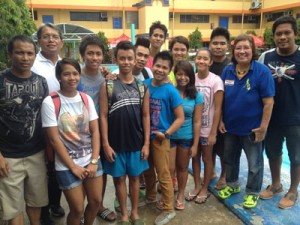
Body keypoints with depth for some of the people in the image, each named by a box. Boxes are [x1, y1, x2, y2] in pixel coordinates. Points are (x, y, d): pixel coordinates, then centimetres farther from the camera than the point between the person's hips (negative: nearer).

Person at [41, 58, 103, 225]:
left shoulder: (86, 99, 2)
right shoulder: (50, 102, -12)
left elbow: (95, 131, 1)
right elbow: (54, 139, -12)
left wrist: (94, 161, -7)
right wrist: (73, 166, -10)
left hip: (91, 160, 4)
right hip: (67, 166, -4)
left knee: (96, 201, 13)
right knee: (78, 209, 5)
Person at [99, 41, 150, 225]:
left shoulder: (142, 87, 1)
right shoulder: (108, 86, -5)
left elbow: (146, 116, 2)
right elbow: (103, 116, -6)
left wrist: (146, 143, -1)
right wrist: (106, 144, -10)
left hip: (136, 143, 2)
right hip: (116, 143, -1)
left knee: (135, 177, 14)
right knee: (119, 178, 11)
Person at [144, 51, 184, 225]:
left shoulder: (171, 91, -15)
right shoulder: (145, 84, -2)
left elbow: (180, 118, -12)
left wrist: (166, 133, -16)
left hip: (160, 138, -4)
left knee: (163, 175, 5)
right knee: (148, 171, 20)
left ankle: (169, 209, 22)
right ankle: (150, 196, 43)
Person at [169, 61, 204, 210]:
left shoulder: (196, 96, -4)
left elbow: (197, 122, -3)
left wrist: (195, 144, -4)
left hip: (186, 137, 1)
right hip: (169, 136, -1)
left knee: (182, 167, 16)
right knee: (170, 169, 4)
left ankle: (180, 195, 35)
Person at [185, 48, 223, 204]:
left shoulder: (216, 81, -13)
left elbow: (217, 109, -12)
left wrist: (213, 132, -13)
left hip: (207, 128, -3)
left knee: (206, 158, 12)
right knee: (195, 157, 16)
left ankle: (204, 189, 30)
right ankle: (197, 186, 34)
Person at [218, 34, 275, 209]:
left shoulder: (262, 71, -16)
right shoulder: (227, 71, -3)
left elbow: (268, 102, -16)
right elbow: (221, 99, 4)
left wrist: (263, 127, -17)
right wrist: (221, 120, 0)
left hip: (252, 128, -4)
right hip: (230, 126, 4)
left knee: (254, 163, 13)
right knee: (230, 159, 21)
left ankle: (253, 193, 34)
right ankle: (232, 185, 44)